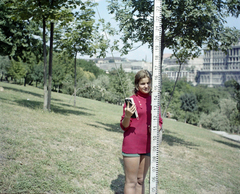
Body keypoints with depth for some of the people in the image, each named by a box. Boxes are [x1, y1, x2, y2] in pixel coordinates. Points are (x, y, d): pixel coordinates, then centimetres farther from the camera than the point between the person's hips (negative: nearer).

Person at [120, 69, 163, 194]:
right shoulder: (132, 100, -8)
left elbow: (159, 122, 16)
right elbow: (124, 126, -5)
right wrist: (127, 116, -25)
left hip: (147, 145, 5)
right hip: (132, 145, -5)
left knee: (140, 180, 15)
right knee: (131, 182, 0)